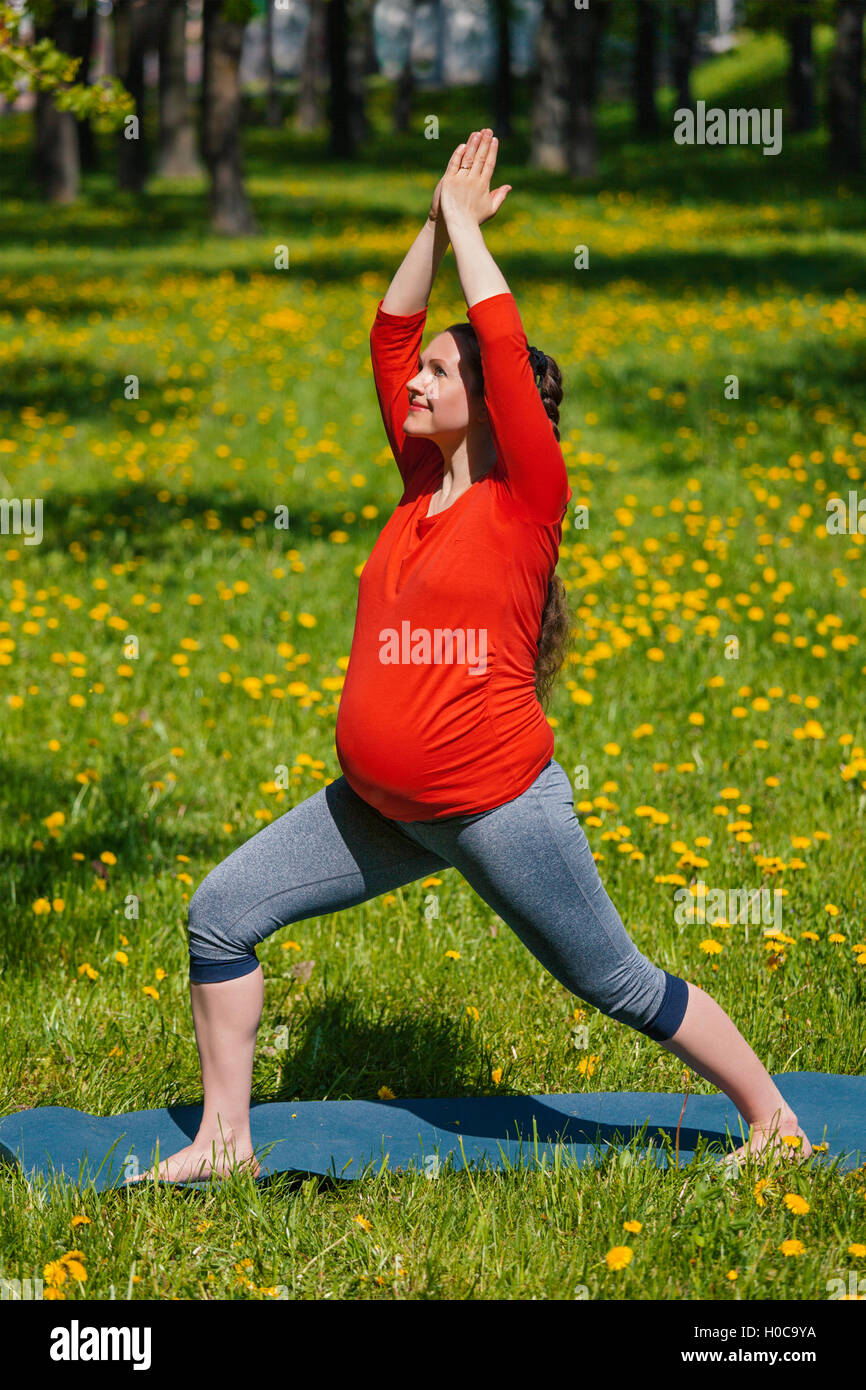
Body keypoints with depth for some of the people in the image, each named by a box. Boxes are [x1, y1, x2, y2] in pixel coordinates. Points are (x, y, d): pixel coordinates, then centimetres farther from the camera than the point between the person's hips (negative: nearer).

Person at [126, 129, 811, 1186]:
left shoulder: (526, 501, -9)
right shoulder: (422, 484, 9)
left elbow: (506, 347, -17)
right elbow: (390, 334, 12)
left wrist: (467, 227, -6)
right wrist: (438, 220, 7)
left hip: (500, 807, -7)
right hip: (378, 808, 7)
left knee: (619, 986, 4)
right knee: (221, 914, 1)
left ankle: (773, 1121, 22)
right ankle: (224, 1139, 11)